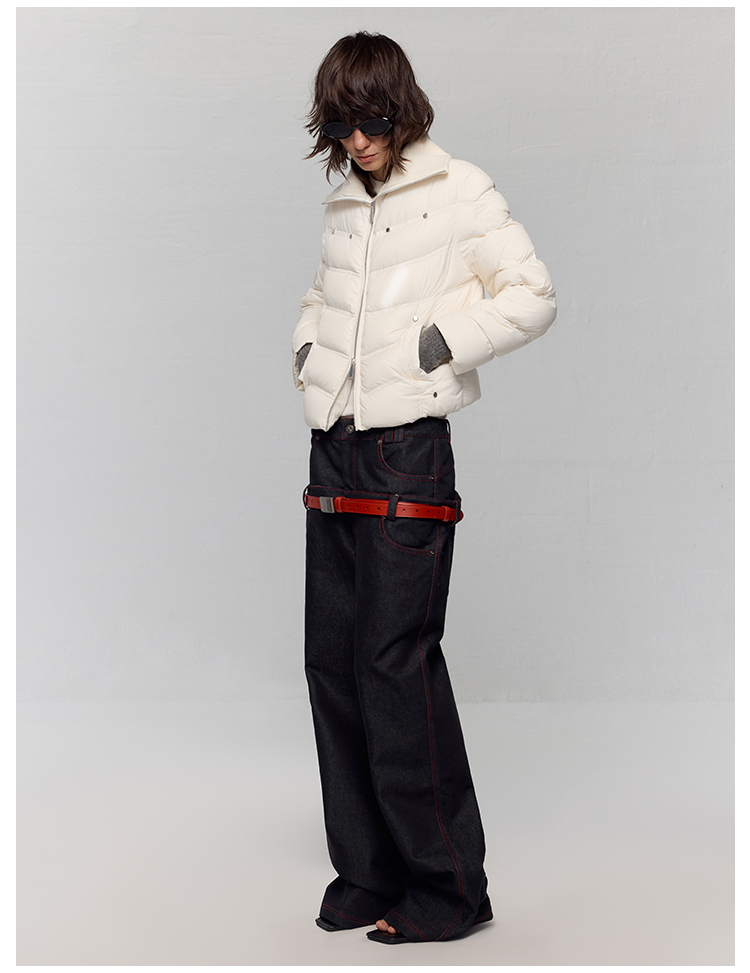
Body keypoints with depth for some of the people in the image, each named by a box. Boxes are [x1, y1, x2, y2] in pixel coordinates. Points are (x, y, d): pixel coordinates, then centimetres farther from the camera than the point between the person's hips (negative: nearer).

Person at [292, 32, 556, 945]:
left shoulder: (459, 190, -1)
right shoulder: (343, 206, 18)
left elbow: (533, 295, -4)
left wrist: (440, 341, -12)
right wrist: (308, 348, 12)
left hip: (408, 447, -7)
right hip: (335, 451, 7)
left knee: (395, 659, -10)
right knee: (331, 659, 5)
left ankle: (449, 884, 3)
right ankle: (368, 871, 16)